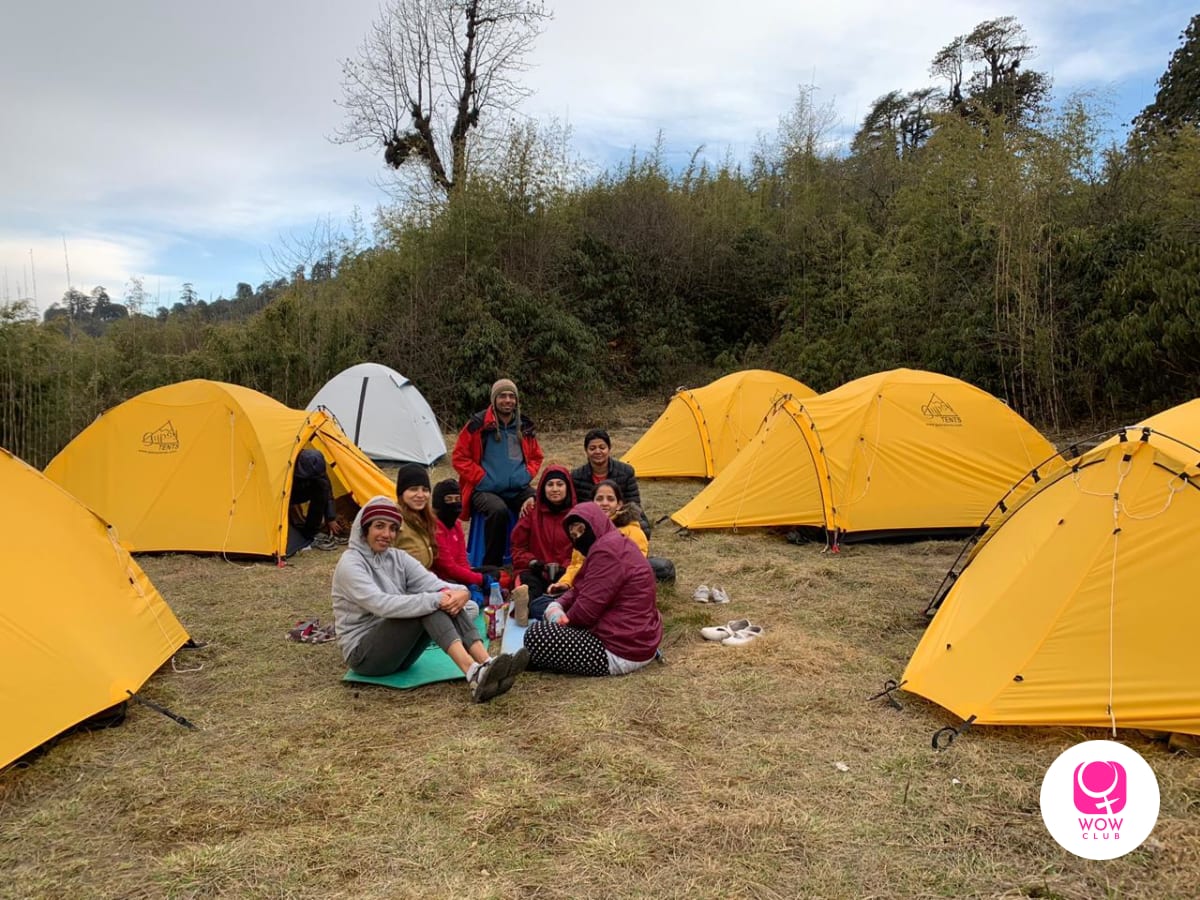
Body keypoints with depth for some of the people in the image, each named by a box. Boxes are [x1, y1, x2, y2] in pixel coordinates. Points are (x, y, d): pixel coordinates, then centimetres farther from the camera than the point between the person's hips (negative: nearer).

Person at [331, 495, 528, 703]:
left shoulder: (397, 557, 8)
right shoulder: (350, 563, -13)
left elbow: (431, 582, -7)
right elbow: (382, 604, -29)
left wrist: (459, 592, -30)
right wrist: (434, 600, -36)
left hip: (398, 651, 6)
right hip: (362, 653, -6)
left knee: (446, 601, -19)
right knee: (428, 603, -28)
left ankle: (487, 665, -33)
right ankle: (474, 674, -43)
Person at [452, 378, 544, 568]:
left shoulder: (525, 427, 12)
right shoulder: (478, 425, -2)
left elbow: (536, 457, 25)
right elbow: (459, 458, 0)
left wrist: (527, 475, 5)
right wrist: (482, 479, -7)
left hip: (519, 489, 4)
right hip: (486, 490, -3)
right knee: (498, 510, -37)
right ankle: (492, 566, -20)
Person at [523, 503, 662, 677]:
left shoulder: (607, 550, -20)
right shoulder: (615, 544, 14)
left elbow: (586, 609, -21)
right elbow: (580, 590, 15)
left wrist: (562, 618, -1)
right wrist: (556, 606, -4)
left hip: (623, 654, -11)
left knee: (535, 635, -12)